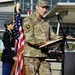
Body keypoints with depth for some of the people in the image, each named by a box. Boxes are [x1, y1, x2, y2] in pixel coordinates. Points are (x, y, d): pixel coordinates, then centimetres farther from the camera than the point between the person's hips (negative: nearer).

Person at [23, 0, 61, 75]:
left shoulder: (46, 22, 19)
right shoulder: (28, 20, -5)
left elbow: (52, 35, 15)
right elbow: (29, 38, -16)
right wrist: (44, 42, -25)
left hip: (43, 55, 7)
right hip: (31, 55, -7)